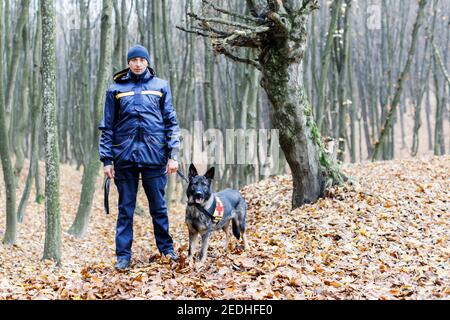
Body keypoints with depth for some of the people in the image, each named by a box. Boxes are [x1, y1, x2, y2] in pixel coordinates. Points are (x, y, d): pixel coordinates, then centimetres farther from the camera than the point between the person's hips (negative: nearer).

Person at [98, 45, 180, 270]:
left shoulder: (160, 86, 8)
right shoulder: (116, 89, 7)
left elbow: (171, 122, 6)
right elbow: (107, 126, 7)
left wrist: (173, 154, -2)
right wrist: (107, 160, 0)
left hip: (154, 155, 0)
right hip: (124, 156, 0)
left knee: (159, 206, 6)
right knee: (125, 208, 6)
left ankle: (166, 248, 19)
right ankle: (123, 255, 11)